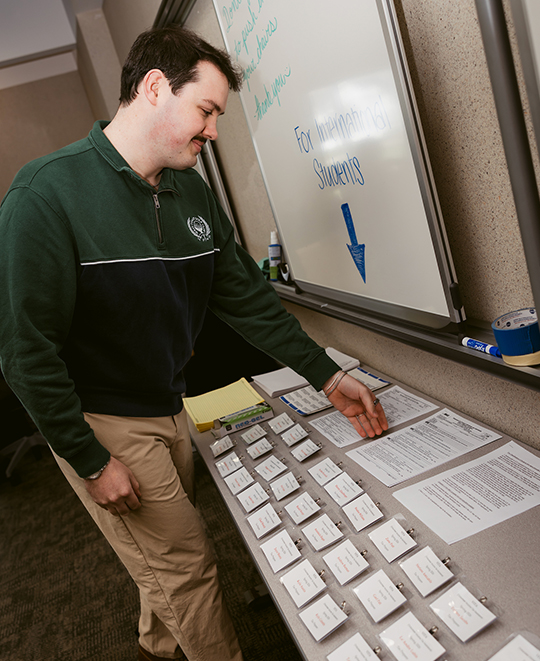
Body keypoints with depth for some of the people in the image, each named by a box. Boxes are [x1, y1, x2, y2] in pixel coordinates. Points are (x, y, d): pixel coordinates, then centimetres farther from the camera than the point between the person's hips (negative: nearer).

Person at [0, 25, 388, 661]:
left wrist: (328, 377, 0)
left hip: (167, 408, 7)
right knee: (187, 566, 5)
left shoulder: (192, 193, 1)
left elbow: (247, 297, 3)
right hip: (101, 423, -6)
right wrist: (91, 461, -16)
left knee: (167, 551, 23)